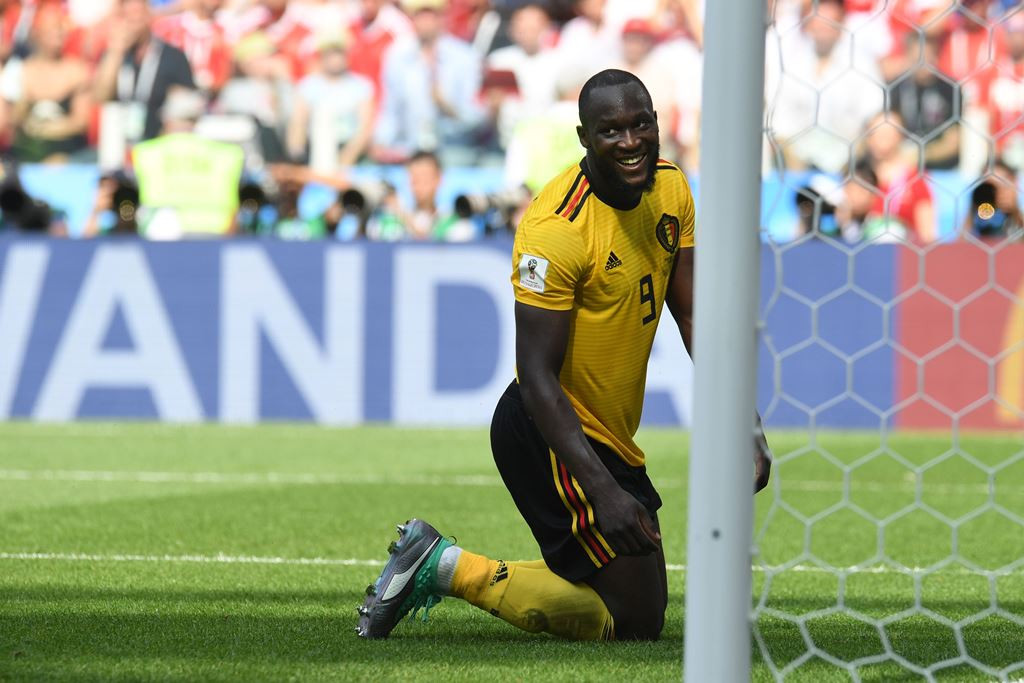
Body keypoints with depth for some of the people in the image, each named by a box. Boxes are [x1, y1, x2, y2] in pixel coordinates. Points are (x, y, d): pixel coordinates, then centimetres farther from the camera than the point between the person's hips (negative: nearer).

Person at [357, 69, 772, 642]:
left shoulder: (670, 188, 2)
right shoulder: (557, 228, -24)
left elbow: (695, 317, 7)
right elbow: (537, 375, -25)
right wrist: (604, 491, -33)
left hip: (610, 437, 9)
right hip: (553, 430, -9)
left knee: (644, 599, 20)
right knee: (635, 621, -9)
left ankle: (436, 564, 21)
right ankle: (446, 567, -1)